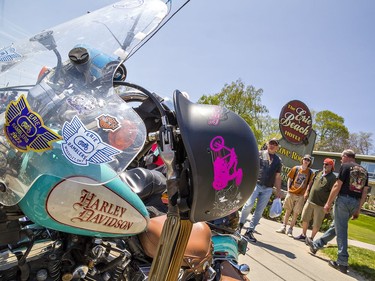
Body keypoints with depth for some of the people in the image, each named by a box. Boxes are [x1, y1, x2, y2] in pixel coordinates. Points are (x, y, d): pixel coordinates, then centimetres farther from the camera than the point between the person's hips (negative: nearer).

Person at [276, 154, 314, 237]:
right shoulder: (295, 168, 2)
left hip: (301, 195, -1)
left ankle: (290, 230, 15)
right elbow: (289, 179, 7)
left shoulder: (310, 173, 0)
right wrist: (288, 189, 0)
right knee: (288, 211, 9)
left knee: (296, 213, 3)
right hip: (291, 193, 1)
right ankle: (283, 227, 18)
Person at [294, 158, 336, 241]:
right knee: (305, 219, 14)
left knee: (316, 224, 5)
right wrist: (307, 192, 13)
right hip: (310, 200, 6)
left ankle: (311, 238, 22)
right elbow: (311, 183, 20)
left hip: (320, 205, -6)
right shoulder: (318, 173, 9)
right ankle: (303, 235, 29)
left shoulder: (332, 178, -10)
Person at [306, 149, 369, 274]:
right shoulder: (364, 171, 14)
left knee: (341, 231, -1)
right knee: (335, 226, 17)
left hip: (343, 200, -7)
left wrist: (328, 203, -6)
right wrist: (358, 210, 18)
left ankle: (342, 263, 1)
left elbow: (337, 186, -12)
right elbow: (364, 192, 13)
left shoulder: (345, 166, -6)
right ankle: (316, 245, 30)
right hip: (355, 203, 7)